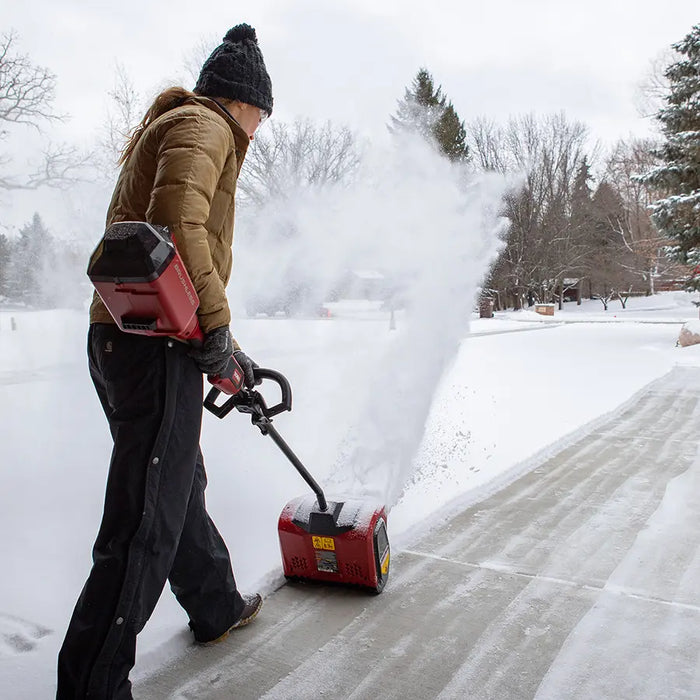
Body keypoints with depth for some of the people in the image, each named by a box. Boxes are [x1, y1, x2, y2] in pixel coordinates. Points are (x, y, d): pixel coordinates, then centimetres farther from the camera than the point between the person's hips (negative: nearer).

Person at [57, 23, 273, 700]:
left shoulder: (164, 129, 29)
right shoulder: (203, 126, -3)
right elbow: (178, 224, -22)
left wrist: (223, 347, 23)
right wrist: (216, 325, -15)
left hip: (120, 339, 11)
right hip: (154, 344, -11)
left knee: (179, 485, 22)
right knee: (145, 521, -6)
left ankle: (216, 606, 40)